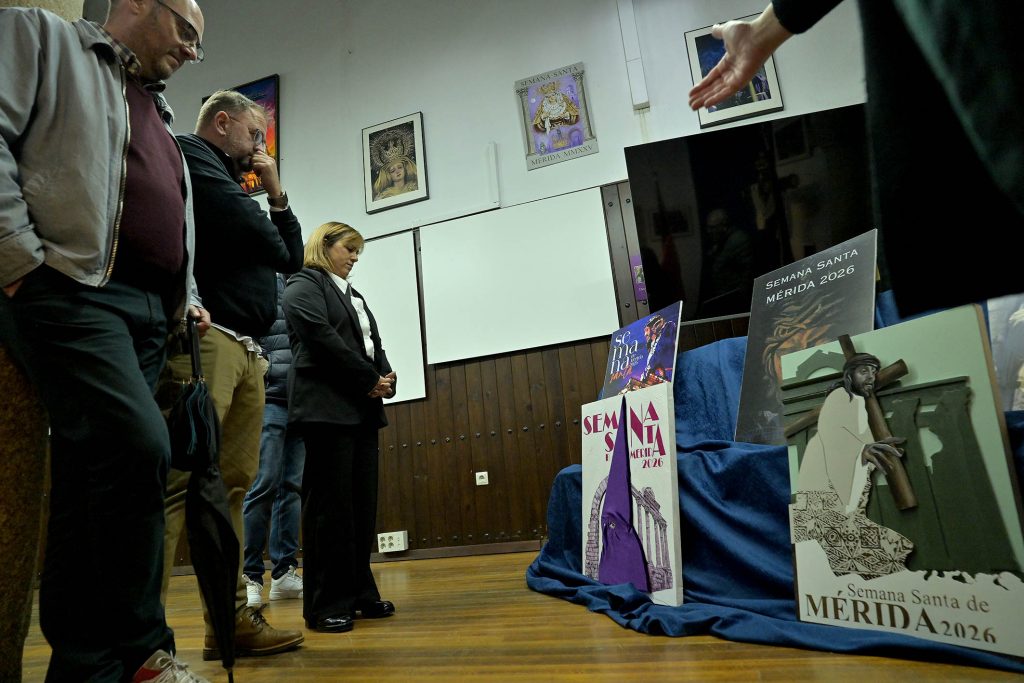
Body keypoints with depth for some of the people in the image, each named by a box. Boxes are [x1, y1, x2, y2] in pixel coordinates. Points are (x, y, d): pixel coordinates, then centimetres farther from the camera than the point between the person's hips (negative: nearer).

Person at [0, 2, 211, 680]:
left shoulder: (160, 120, 31)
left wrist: (184, 296, 15)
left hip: (150, 315, 7)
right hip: (71, 289, -7)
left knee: (90, 483, 5)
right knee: (139, 447, -23)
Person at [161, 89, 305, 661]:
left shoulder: (231, 184, 30)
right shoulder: (192, 155, 6)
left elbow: (293, 259, 25)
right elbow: (259, 239, -11)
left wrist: (277, 194, 18)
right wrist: (273, 247, 9)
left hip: (246, 350, 9)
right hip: (205, 337, -9)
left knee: (232, 485, 5)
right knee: (181, 479, -14)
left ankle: (230, 618, 9)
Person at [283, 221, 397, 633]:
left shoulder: (353, 295, 25)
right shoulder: (304, 286, 2)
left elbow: (372, 345, 19)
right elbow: (324, 340, -13)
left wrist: (385, 379, -2)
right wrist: (371, 380, -11)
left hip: (362, 409, 8)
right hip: (327, 408, -8)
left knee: (362, 504, 7)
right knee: (329, 506, -5)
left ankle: (359, 593, 17)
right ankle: (325, 603, 4)